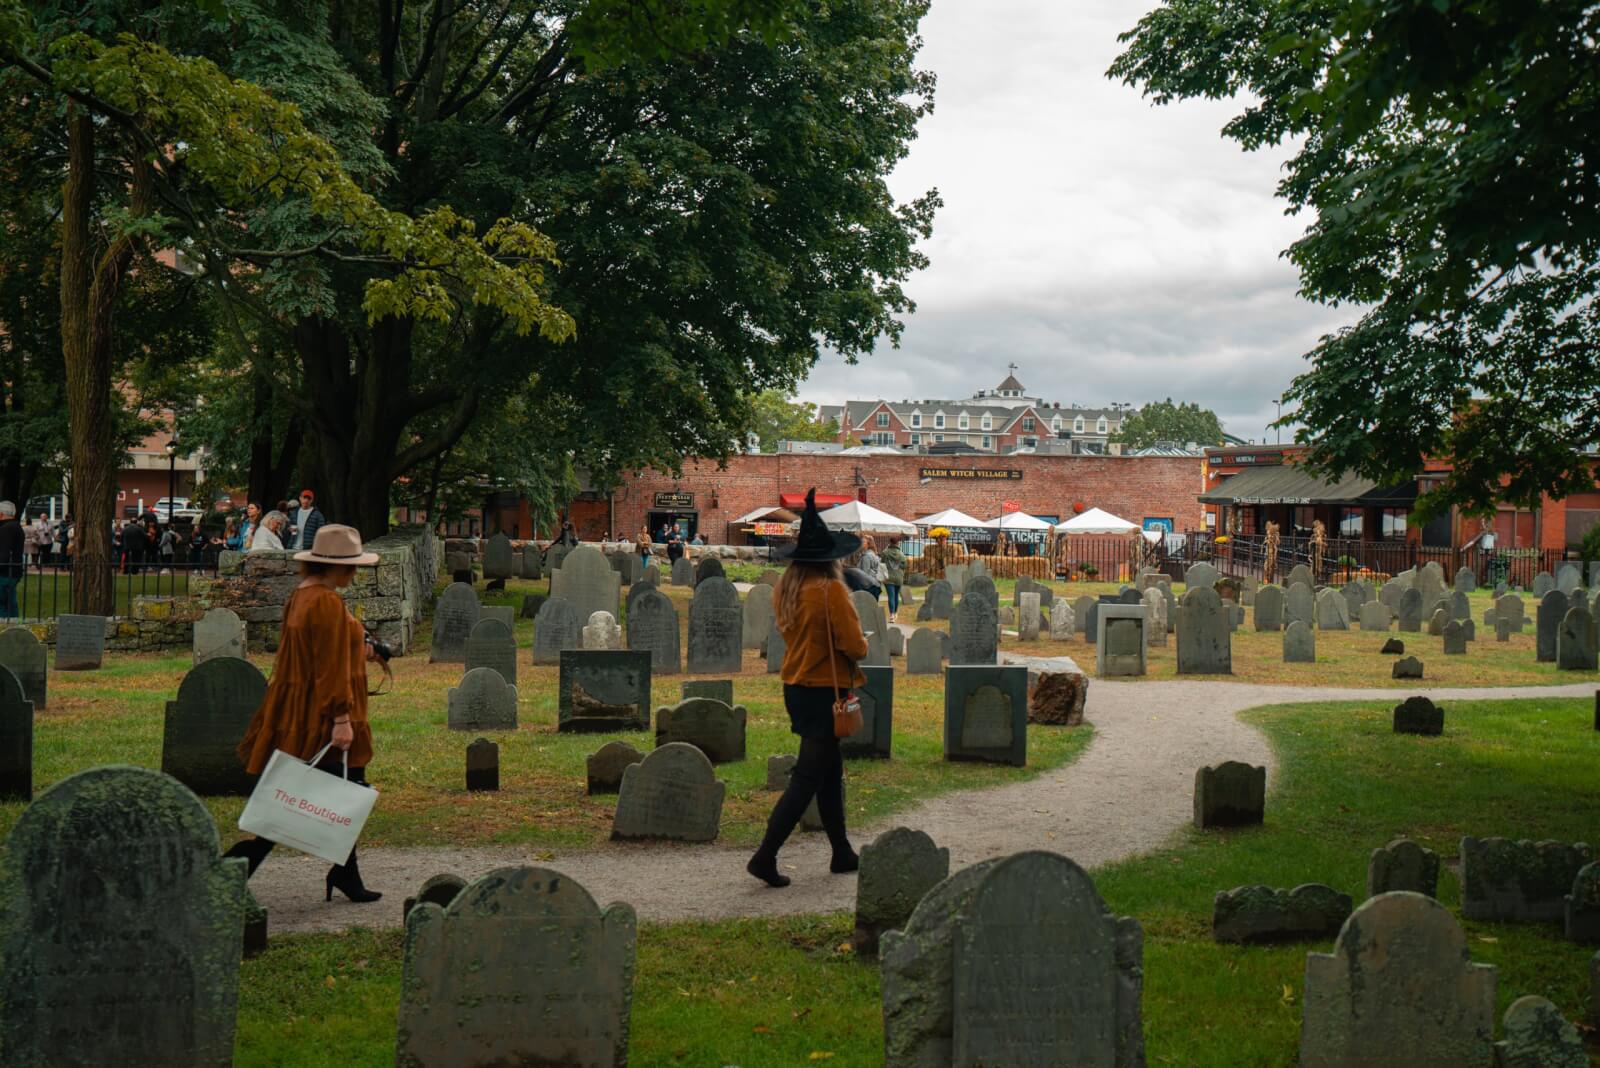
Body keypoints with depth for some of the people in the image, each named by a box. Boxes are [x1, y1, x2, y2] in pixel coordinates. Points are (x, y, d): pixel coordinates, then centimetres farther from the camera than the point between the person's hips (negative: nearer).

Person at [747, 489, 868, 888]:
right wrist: (862, 644, 4)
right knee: (808, 777, -3)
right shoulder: (831, 590, -18)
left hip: (796, 687, 8)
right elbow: (855, 645, -19)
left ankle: (842, 853, 27)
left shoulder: (786, 588, 4)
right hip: (825, 691, -8)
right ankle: (765, 855, -6)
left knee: (831, 770, 18)